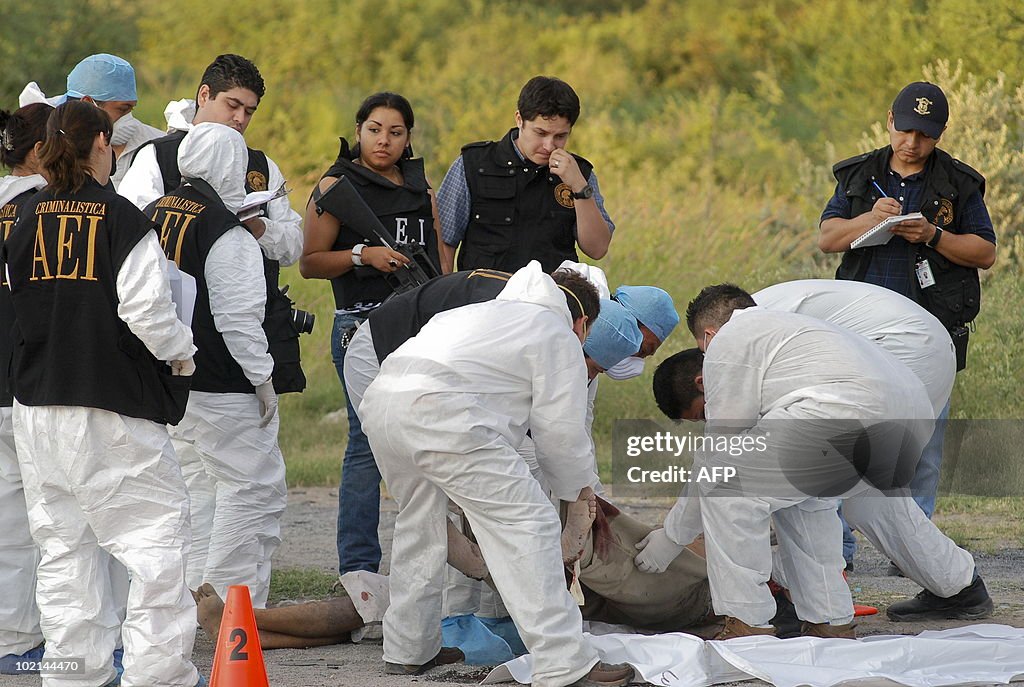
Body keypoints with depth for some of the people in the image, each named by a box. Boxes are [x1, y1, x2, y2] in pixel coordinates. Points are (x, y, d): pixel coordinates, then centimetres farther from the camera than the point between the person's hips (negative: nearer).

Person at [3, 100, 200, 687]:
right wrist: (182, 354, 3)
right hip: (114, 404, -6)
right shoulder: (122, 219, -11)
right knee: (158, 527, -1)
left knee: (62, 539, 12)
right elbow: (147, 310, -15)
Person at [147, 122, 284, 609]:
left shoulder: (154, 216, 8)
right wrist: (261, 377, -9)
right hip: (222, 386, -9)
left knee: (196, 482, 18)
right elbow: (237, 317, -18)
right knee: (253, 486, -2)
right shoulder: (226, 231, -17)